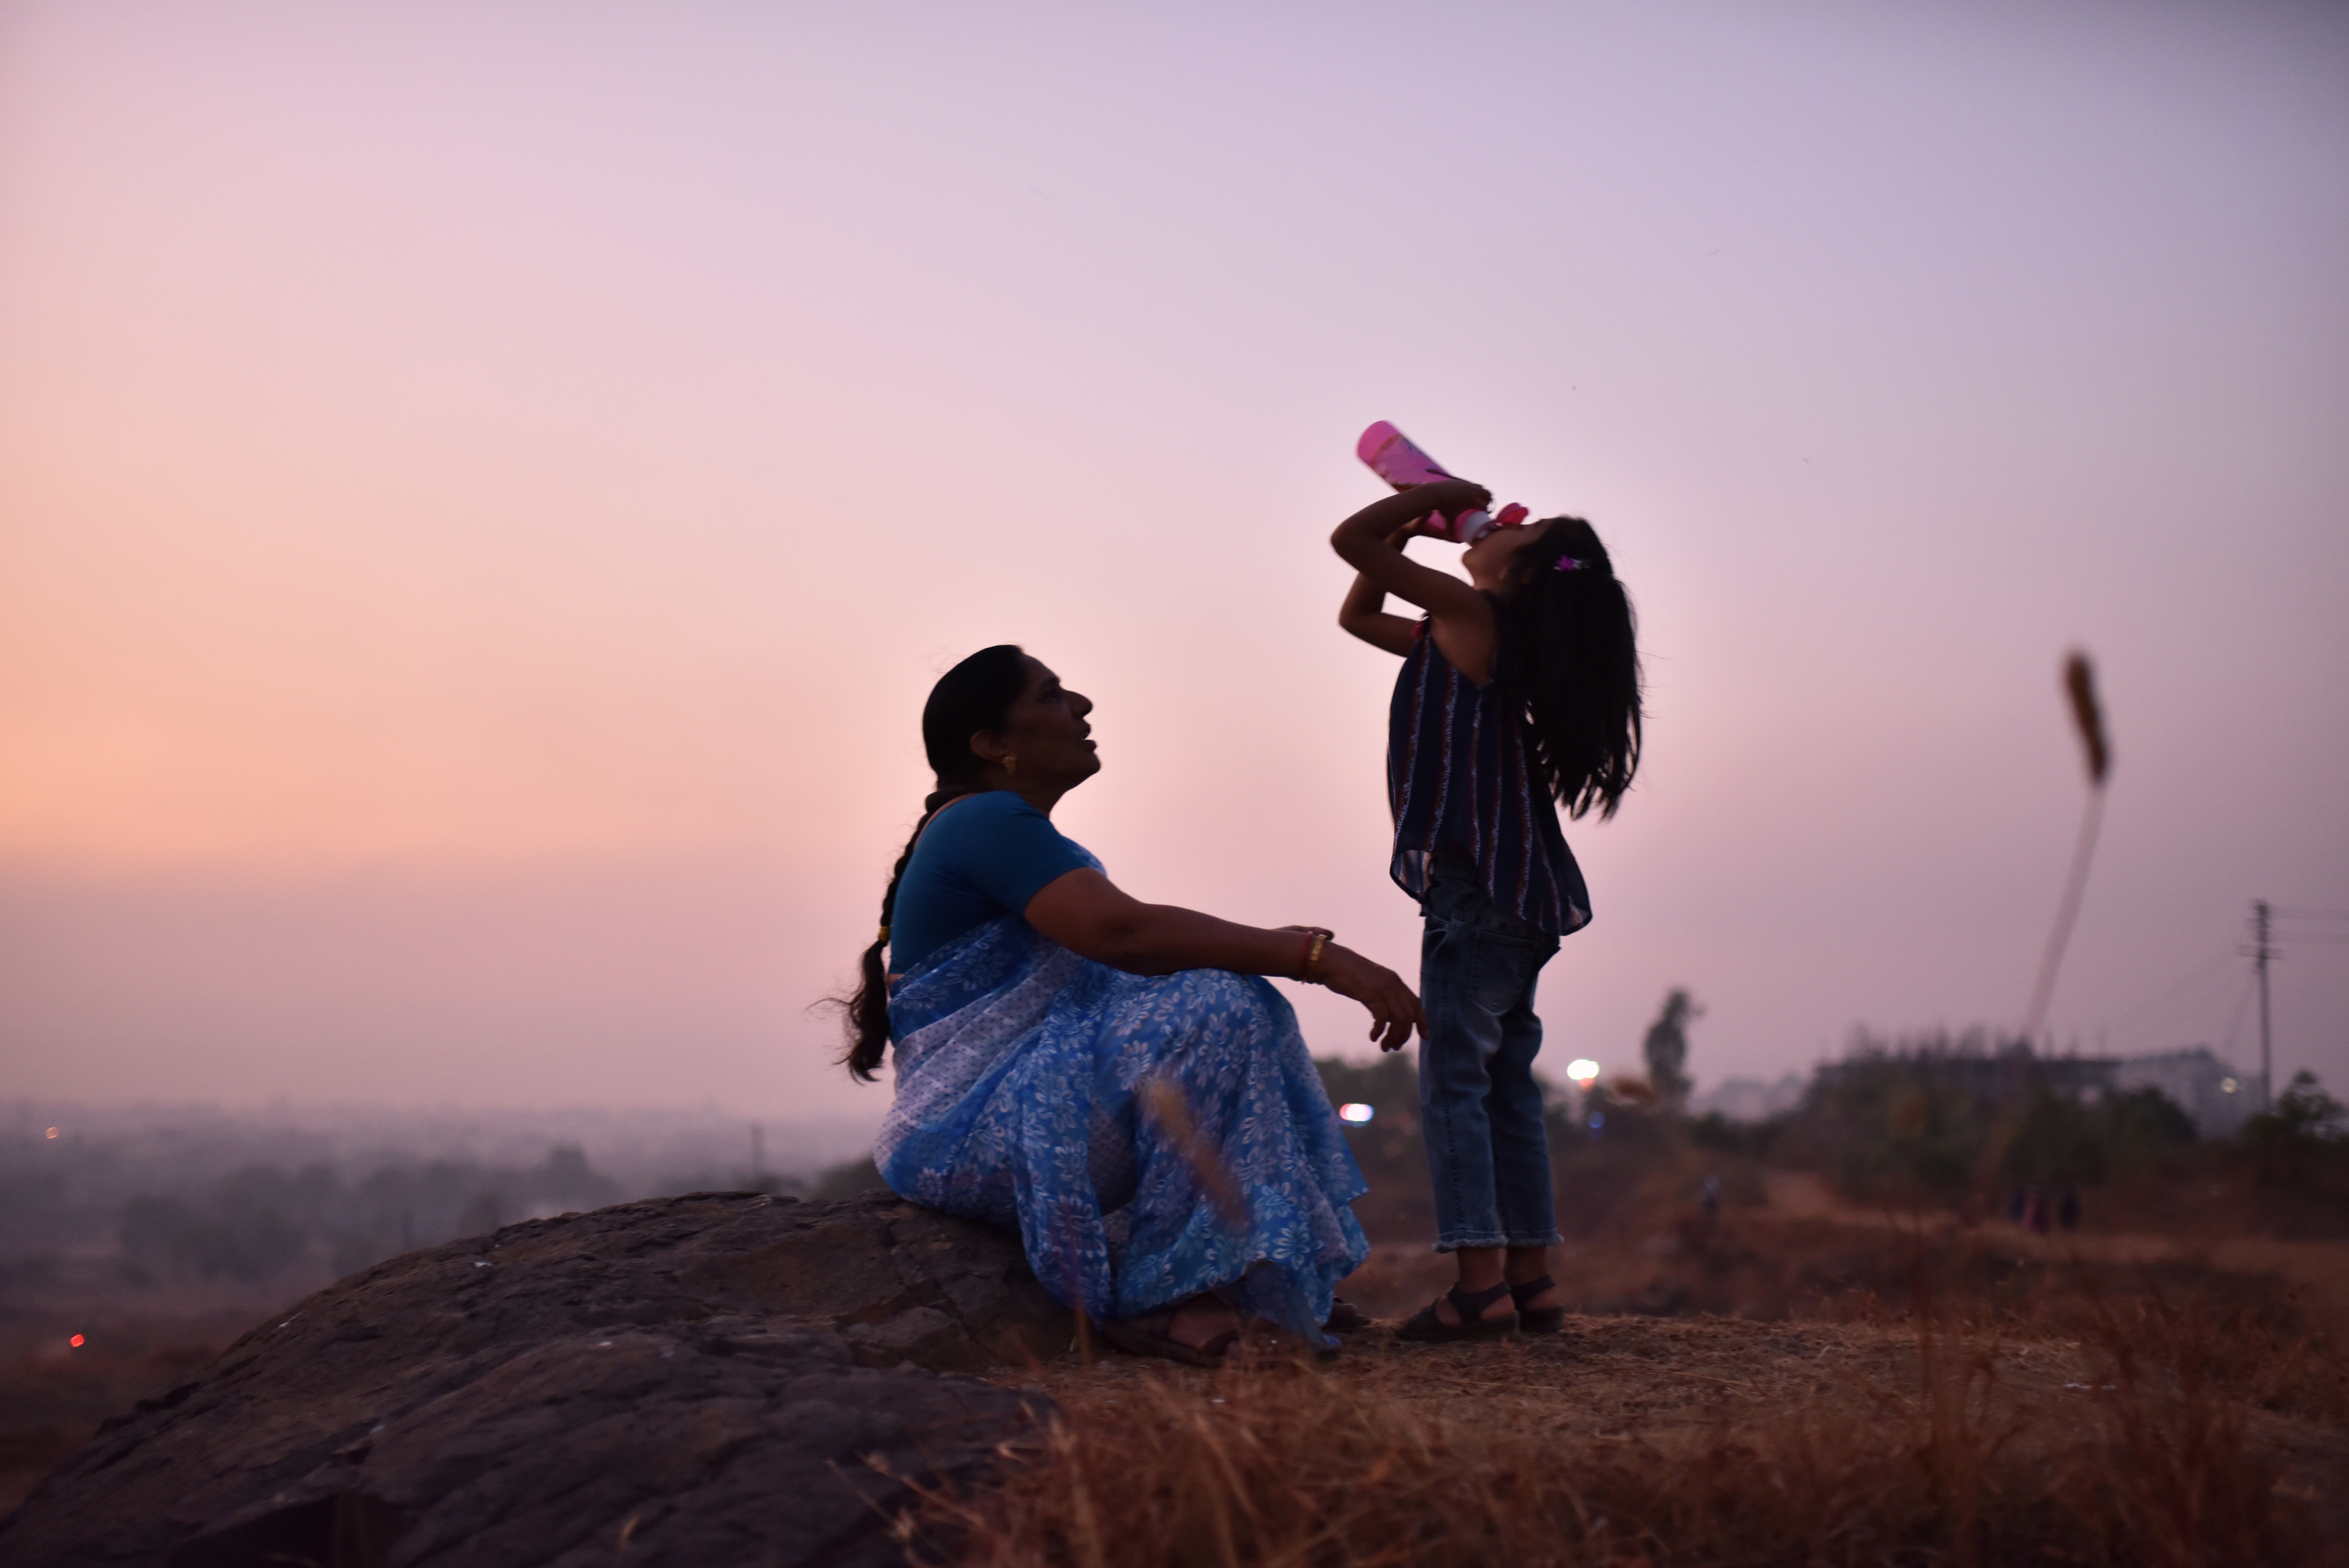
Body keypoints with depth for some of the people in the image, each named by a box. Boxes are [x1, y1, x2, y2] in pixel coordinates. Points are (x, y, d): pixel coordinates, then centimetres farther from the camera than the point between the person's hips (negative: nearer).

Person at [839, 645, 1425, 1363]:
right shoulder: (986, 821, -13)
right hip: (973, 1131, -11)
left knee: (1238, 1002, 12)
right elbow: (1124, 931, -27)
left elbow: (1133, 946, 19)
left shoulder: (1007, 830, 21)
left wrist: (1287, 947, 6)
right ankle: (1150, 1297, -18)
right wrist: (1319, 957, -29)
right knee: (1218, 1009, -23)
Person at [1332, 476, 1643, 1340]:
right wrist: (1420, 517, 23)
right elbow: (1359, 615, 31)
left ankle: (1482, 1280, -16)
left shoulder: (1474, 613, -9)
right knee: (1505, 1079, 11)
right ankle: (1532, 1277, 13)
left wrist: (1440, 492, 4)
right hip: (1513, 886, 10)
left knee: (1455, 1074, -11)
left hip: (1479, 884, -10)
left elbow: (1351, 539, -9)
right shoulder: (1457, 636, 17)